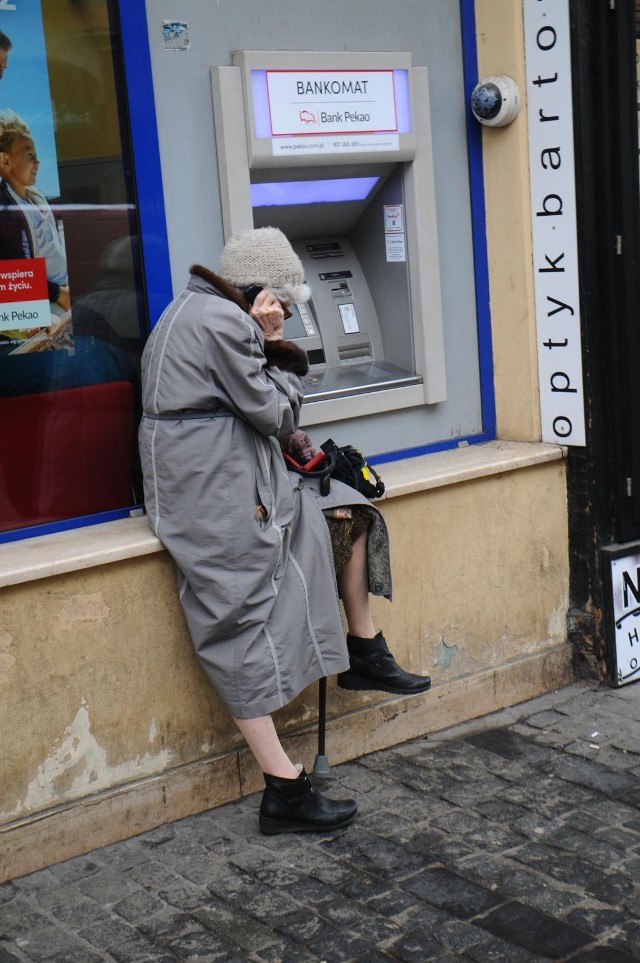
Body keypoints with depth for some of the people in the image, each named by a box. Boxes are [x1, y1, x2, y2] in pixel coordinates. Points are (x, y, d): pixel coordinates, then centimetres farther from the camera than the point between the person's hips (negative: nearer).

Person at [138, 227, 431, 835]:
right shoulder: (221, 320, -15)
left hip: (239, 476, 11)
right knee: (244, 623, -9)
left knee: (348, 511, 17)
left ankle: (363, 655, 26)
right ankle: (284, 791, -5)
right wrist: (273, 347, -3)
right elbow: (271, 413, -12)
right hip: (215, 493, -11)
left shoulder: (194, 310, 18)